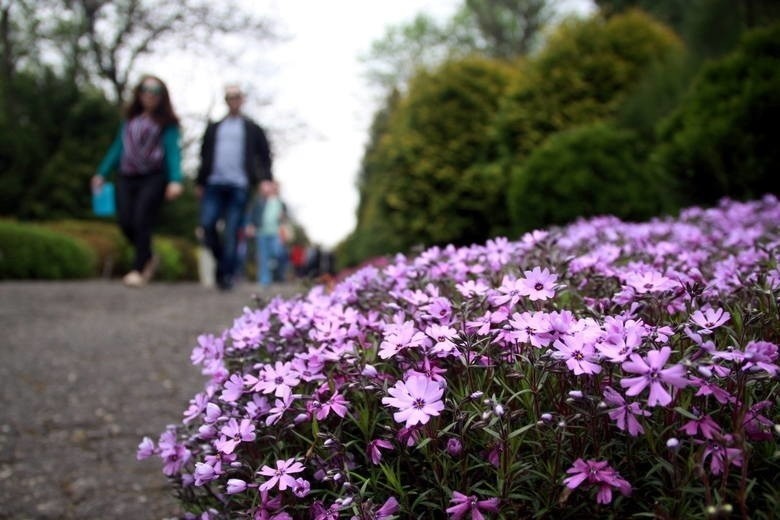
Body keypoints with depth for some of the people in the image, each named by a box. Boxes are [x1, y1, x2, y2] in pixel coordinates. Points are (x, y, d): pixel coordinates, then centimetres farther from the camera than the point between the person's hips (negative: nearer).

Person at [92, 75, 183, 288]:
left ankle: (138, 270, -2)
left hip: (153, 178, -4)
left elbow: (172, 150, -6)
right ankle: (149, 258, 20)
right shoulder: (130, 120, 18)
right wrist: (102, 173, 18)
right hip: (127, 178, 5)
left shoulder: (166, 122, 4)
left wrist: (175, 180, -19)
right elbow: (117, 148, 22)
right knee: (125, 222, -4)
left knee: (141, 222, -12)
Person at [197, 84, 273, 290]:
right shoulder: (213, 128, 20)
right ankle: (221, 260, 14)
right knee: (207, 225, -9)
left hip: (239, 186, -2)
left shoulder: (252, 129, 12)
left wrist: (265, 179, -5)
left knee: (231, 232, -5)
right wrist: (200, 182, 14)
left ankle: (227, 275, 1)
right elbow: (205, 155, 20)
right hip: (214, 184, 3)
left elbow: (264, 155, 9)